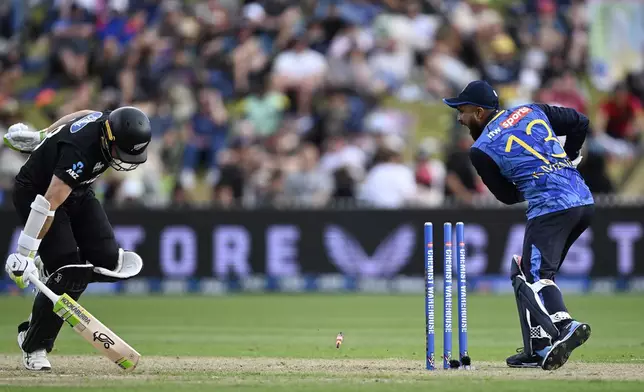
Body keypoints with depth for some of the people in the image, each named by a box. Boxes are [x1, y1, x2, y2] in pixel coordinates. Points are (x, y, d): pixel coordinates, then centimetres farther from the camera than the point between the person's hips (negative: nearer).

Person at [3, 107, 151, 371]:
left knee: (107, 262, -9)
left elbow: (78, 116, 9)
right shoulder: (79, 151, -37)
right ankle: (34, 346, -6)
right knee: (70, 274, -18)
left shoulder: (106, 122, -14)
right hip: (35, 190, -8)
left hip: (77, 192, 8)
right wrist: (24, 255, -42)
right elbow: (48, 204, -40)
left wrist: (43, 139, 24)